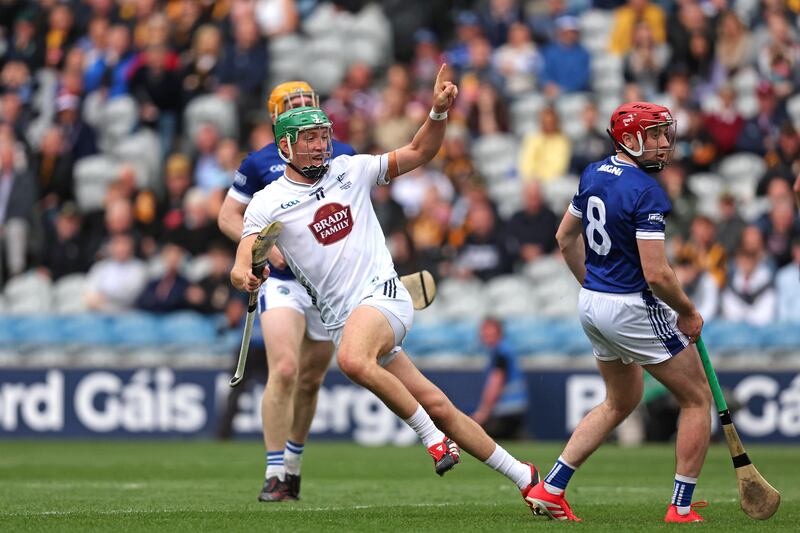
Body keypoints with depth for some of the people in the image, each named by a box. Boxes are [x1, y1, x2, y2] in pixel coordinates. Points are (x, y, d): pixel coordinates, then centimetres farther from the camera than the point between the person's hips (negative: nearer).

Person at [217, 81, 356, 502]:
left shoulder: (342, 156, 6)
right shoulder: (260, 163, 0)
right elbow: (228, 216, 6)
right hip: (281, 278, -3)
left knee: (310, 380, 11)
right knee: (284, 370, -20)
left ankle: (293, 464, 31)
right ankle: (274, 475, -17)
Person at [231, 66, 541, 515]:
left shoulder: (350, 170, 9)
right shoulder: (268, 203, 3)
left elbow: (419, 153, 16)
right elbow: (242, 266, -7)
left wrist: (439, 112, -2)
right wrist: (245, 276, -31)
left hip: (383, 293, -1)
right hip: (342, 318, 1)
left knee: (353, 359, -34)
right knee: (436, 406, -4)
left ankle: (435, 438, -19)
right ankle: (523, 477, 3)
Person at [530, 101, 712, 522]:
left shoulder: (594, 173, 5)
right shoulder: (647, 192, -21)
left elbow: (566, 238, 17)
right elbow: (656, 273, -23)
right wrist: (688, 314, -8)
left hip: (592, 303, 9)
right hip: (633, 309, -9)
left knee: (621, 401, 26)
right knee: (697, 399, 7)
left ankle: (549, 489, 20)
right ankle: (681, 510, 7)